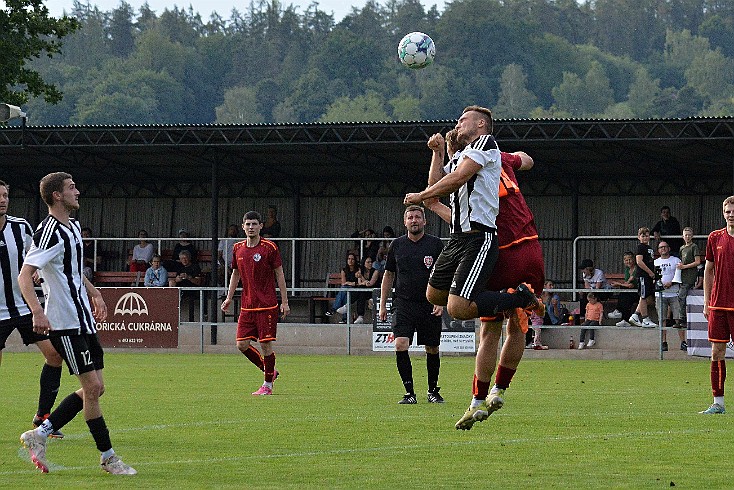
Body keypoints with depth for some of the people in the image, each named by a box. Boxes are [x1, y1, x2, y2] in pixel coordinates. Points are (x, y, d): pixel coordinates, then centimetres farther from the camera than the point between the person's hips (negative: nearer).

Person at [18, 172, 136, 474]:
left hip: (84, 319, 10)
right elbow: (24, 275, -23)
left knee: (95, 389, 8)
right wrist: (37, 312, -35)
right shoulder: (50, 232, -16)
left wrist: (94, 293, 29)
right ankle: (107, 457, 0)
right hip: (64, 323, -10)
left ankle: (39, 435, 14)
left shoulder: (73, 227, 14)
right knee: (92, 387, -8)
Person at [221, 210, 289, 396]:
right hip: (247, 306, 5)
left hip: (267, 305, -5)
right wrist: (229, 298, 14)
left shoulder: (269, 248, -6)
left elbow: (279, 275, -3)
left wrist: (284, 302, -5)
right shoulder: (238, 248, 8)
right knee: (242, 344, -1)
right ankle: (269, 370, 20)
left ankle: (268, 384, 8)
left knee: (265, 344, -4)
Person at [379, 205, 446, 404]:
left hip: (429, 305, -1)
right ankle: (409, 393, -11)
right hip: (403, 304, 1)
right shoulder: (397, 245, 8)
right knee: (401, 345, -16)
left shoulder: (436, 244, 1)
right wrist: (382, 304, 12)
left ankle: (433, 391, 25)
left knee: (432, 350, 6)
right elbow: (388, 275, 16)